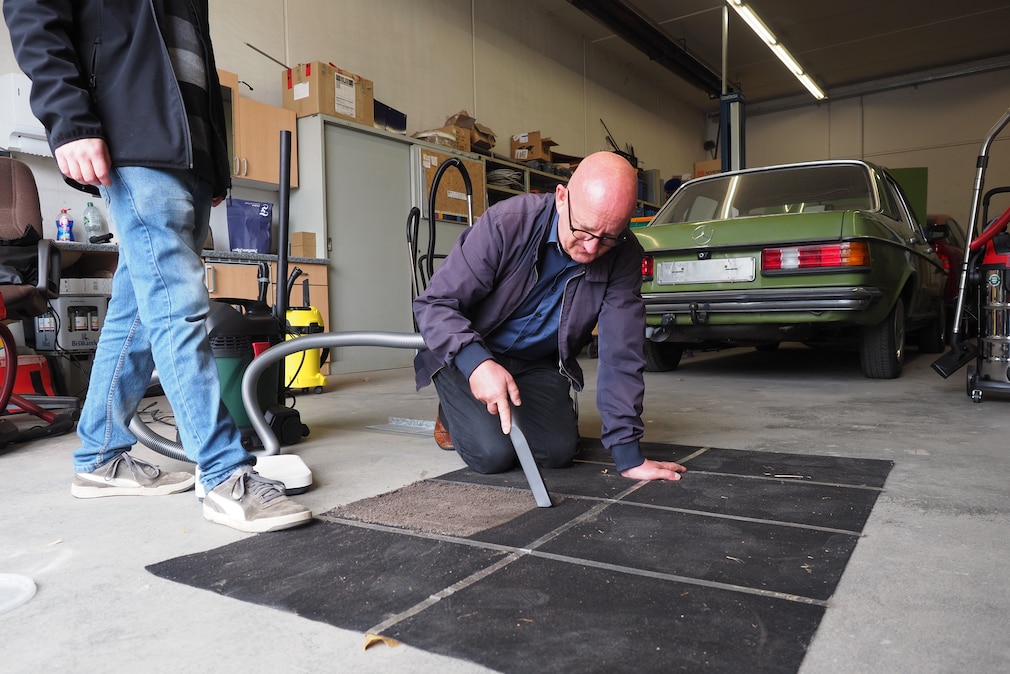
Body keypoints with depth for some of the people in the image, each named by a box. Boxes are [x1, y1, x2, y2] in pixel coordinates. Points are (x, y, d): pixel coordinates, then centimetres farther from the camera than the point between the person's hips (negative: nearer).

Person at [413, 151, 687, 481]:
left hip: (539, 363, 4)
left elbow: (622, 354, -17)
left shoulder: (623, 257, -18)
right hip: (468, 354, -3)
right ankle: (453, 410, 16)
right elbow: (434, 303, -24)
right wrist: (477, 363, -43)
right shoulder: (505, 223, -27)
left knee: (559, 451, -12)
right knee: (492, 453, -19)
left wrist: (628, 455, -18)